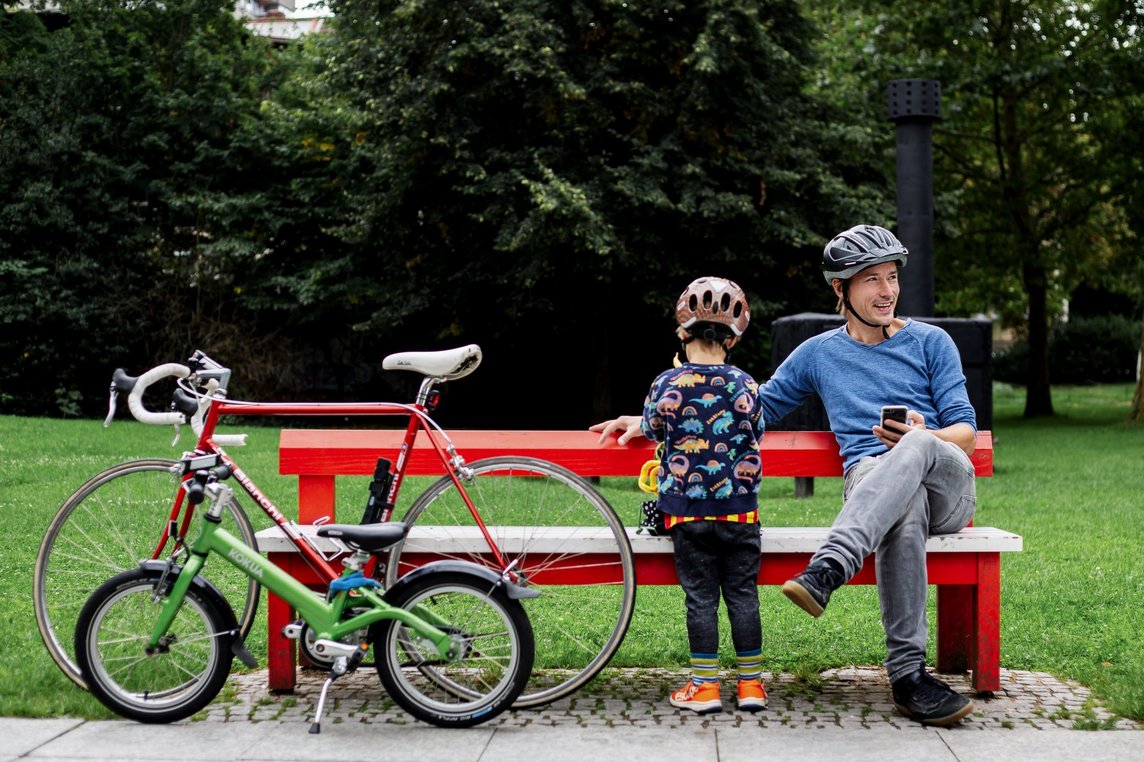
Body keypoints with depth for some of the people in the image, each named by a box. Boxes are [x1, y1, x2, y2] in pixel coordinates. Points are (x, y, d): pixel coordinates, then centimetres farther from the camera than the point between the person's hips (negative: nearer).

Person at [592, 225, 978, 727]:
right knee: (905, 510, -40)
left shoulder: (931, 342, 16)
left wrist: (922, 437, -15)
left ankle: (827, 570, -53)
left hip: (949, 485, 0)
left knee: (916, 449, -39)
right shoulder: (819, 353, 21)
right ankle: (908, 673, -42)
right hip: (869, 478, 0)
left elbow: (966, 433, 10)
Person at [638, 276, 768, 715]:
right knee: (742, 593, 8)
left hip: (686, 510, -1)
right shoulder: (746, 387, -3)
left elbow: (651, 430, 10)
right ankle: (750, 683, 12)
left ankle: (705, 685, 7)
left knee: (700, 596, 5)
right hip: (740, 510, 1)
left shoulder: (667, 386, -7)